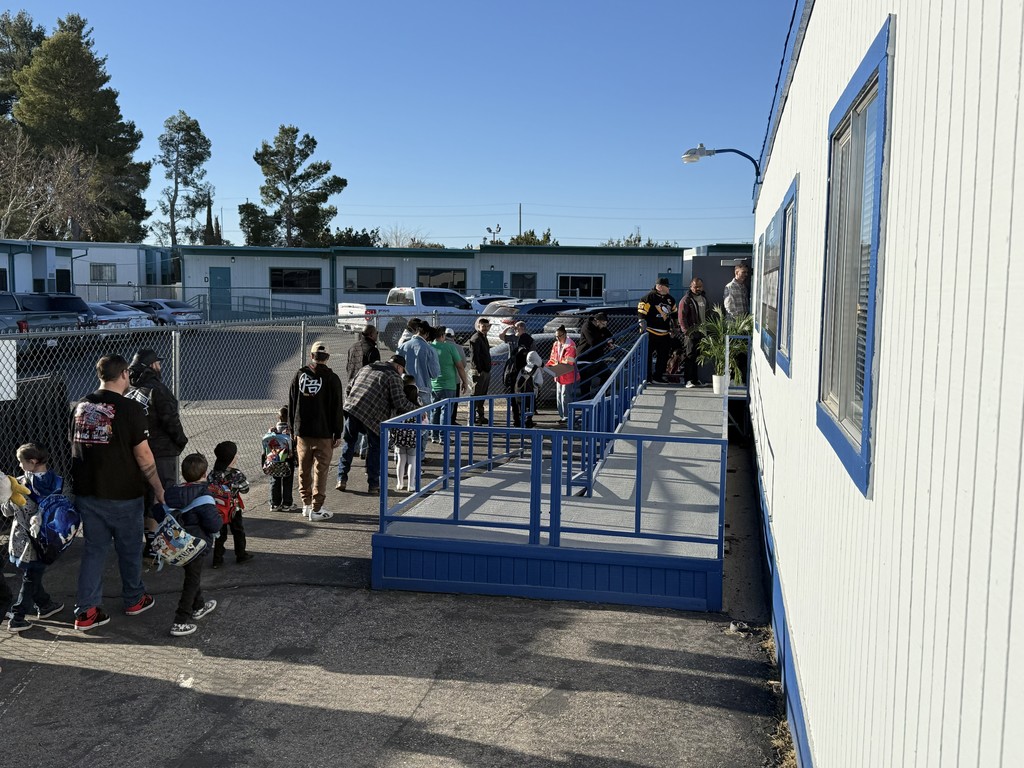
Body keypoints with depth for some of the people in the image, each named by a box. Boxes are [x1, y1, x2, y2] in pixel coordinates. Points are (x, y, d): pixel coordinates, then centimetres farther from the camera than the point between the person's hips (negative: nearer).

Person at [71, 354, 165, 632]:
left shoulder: (80, 406, 4)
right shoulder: (130, 409, -15)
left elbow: (75, 447, 13)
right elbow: (143, 455, -13)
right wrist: (158, 488, -3)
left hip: (87, 492, 5)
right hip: (123, 494, -5)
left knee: (93, 549, 12)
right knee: (129, 549, 13)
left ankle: (86, 611, 11)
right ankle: (134, 600, 29)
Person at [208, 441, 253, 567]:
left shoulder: (212, 475, -9)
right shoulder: (236, 475, -21)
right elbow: (245, 489, -12)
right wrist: (244, 479, 4)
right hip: (233, 509, -3)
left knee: (220, 533, 13)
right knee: (238, 531, 15)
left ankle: (217, 559, 15)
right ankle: (241, 555, 27)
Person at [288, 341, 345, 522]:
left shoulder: (300, 375, 2)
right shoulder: (331, 379, -8)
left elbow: (291, 404, 8)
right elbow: (337, 408, -7)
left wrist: (292, 429, 16)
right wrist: (338, 434, 0)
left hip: (302, 432, 4)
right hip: (323, 433, -4)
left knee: (304, 469, 15)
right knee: (321, 470, 2)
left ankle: (306, 505, 23)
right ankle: (316, 509, 3)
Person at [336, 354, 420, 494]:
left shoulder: (367, 368, 24)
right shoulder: (394, 376, 3)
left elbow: (350, 387, 28)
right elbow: (400, 402, -5)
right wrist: (417, 409, 6)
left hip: (350, 409, 5)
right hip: (371, 416, -5)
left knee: (349, 444, 18)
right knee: (376, 448, 11)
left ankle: (342, 479, 15)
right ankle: (373, 484, 12)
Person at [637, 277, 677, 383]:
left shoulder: (670, 299, 13)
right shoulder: (650, 297, -10)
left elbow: (673, 313, 24)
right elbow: (641, 312, -14)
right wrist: (643, 325, -19)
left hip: (665, 334, 7)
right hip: (651, 333, -7)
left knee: (664, 355, 10)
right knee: (647, 355, -3)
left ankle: (658, 376, 21)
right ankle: (647, 377, 4)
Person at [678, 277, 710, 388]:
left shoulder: (704, 298, 16)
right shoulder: (686, 299, -8)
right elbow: (682, 317, -12)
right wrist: (687, 331, -19)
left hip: (702, 333, 7)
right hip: (691, 333, -7)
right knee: (689, 356, -6)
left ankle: (695, 379, 18)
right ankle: (688, 380, -4)